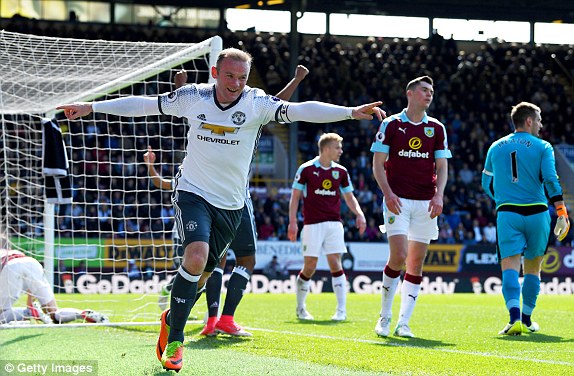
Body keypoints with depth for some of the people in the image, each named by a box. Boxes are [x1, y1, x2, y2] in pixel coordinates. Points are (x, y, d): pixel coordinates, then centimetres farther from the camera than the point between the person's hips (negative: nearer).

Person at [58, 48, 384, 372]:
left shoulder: (257, 103, -10)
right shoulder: (193, 96, -7)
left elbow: (300, 110, -23)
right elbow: (144, 104, 4)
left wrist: (351, 111, -36)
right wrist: (91, 107, 6)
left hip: (231, 205, 2)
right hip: (193, 193, -2)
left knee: (202, 274, 9)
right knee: (196, 257, -24)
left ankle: (172, 318, 40)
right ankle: (175, 340, -11)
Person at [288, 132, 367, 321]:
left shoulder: (341, 171, 9)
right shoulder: (306, 169, -2)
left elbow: (349, 197, 18)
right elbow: (295, 196, 1)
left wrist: (359, 214, 2)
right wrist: (292, 221, -6)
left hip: (334, 224, 3)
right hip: (312, 224, -3)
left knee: (335, 264, -7)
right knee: (309, 267, -2)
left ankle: (341, 309, -6)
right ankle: (300, 308, 16)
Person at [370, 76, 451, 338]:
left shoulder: (436, 128, 11)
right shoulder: (391, 124, 2)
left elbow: (442, 166, 10)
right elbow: (378, 163, 1)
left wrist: (439, 195, -6)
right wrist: (388, 193, -12)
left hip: (426, 203, 4)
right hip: (398, 199, -4)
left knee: (417, 263, 1)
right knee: (399, 257, -16)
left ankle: (403, 323, 5)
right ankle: (384, 317, 1)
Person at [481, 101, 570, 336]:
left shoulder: (496, 147, 13)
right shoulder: (542, 147, 2)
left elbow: (487, 183, 20)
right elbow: (551, 180, -9)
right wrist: (562, 213, -7)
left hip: (507, 213, 1)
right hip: (537, 212, -1)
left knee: (510, 267, -8)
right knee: (532, 268, 14)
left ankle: (515, 317, -28)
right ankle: (526, 319, 20)